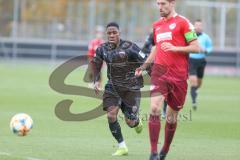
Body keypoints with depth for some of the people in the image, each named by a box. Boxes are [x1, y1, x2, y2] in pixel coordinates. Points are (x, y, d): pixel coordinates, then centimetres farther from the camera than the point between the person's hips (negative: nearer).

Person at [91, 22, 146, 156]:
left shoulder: (130, 48, -17)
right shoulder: (103, 49, -2)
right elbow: (96, 64, 15)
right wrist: (96, 81, 2)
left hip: (131, 88, -4)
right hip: (113, 87, 4)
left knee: (130, 122, -3)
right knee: (111, 115, -15)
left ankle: (137, 121, 38)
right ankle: (122, 147, -1)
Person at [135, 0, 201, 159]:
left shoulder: (183, 22, -3)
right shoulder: (157, 25, 15)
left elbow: (196, 47, -7)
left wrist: (175, 48, -17)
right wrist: (144, 66, 18)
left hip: (179, 74, -3)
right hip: (159, 71, 3)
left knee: (172, 117, 7)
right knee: (154, 109, -17)